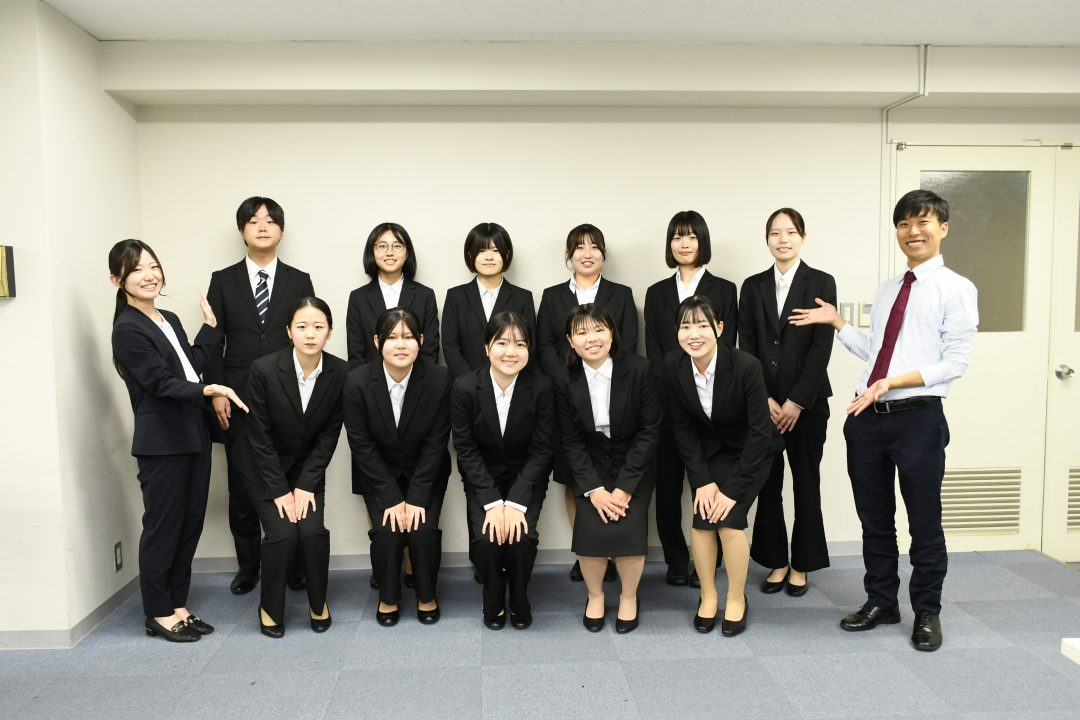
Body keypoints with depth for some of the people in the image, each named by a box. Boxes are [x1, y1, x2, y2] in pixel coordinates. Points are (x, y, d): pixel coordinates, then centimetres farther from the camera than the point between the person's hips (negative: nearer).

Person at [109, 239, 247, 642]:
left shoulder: (169, 320, 14)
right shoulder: (127, 330, -11)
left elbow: (192, 364, 8)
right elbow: (161, 383, -17)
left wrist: (211, 325, 9)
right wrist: (207, 390, -32)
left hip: (193, 436, 8)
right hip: (161, 443, -8)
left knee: (191, 524, 12)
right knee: (163, 526, 2)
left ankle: (177, 605, 24)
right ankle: (159, 613, 16)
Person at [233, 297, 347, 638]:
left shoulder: (340, 373, -17)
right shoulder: (264, 369, -23)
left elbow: (329, 435, -9)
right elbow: (259, 436, -16)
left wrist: (305, 485, -13)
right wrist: (280, 490, -15)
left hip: (308, 466, 2)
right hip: (265, 467, -2)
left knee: (313, 531, -15)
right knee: (282, 533, -15)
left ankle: (318, 602, 11)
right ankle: (270, 608, 11)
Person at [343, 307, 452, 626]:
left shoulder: (439, 378, -19)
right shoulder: (357, 381, -19)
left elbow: (436, 442, -13)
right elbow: (362, 445, -13)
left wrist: (415, 498, -17)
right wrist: (392, 498, -17)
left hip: (425, 472, 0)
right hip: (379, 474, 0)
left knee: (423, 530, -19)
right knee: (387, 531, -19)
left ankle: (426, 596, 9)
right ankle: (388, 597, 9)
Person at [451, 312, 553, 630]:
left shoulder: (541, 387, -15)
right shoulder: (464, 387, -15)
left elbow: (541, 451, -11)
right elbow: (466, 449, -10)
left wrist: (515, 502, -20)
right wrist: (493, 502, -19)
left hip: (526, 478, 0)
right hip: (482, 479, 0)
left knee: (521, 538, -23)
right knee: (487, 540, -22)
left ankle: (519, 600, 9)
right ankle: (493, 601, 11)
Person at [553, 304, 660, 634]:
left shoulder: (640, 370, -16)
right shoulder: (565, 380, -10)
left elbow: (649, 431, -12)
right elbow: (571, 440, -4)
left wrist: (624, 487, -16)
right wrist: (593, 488, -14)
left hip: (634, 462, -1)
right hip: (590, 464, 1)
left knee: (628, 530, -18)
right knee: (590, 529, -17)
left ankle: (629, 596, 13)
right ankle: (595, 594, 14)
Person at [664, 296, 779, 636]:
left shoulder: (745, 366, -29)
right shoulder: (673, 365, -19)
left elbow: (760, 431, -22)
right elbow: (681, 426, -8)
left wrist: (734, 488, -20)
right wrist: (702, 480, -13)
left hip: (750, 452, -3)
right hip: (709, 450, 3)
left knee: (728, 521, -15)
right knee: (702, 520, -11)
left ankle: (736, 599, 10)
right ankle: (708, 595, 13)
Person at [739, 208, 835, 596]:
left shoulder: (821, 283, -1)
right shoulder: (753, 286, 7)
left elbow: (821, 346, -7)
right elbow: (746, 347, 3)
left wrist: (796, 401, -12)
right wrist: (764, 399, -7)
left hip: (807, 401, -2)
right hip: (763, 401, 2)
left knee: (806, 483, 7)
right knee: (767, 484, 6)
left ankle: (801, 565, 20)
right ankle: (776, 562, 20)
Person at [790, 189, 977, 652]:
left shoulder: (956, 289, -5)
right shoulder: (886, 290, 14)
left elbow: (955, 364, -11)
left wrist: (892, 382, -20)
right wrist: (836, 322, 12)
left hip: (918, 418, -6)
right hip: (866, 417, 6)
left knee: (924, 522, 9)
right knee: (874, 519, 16)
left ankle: (926, 613, 28)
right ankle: (881, 601, 33)